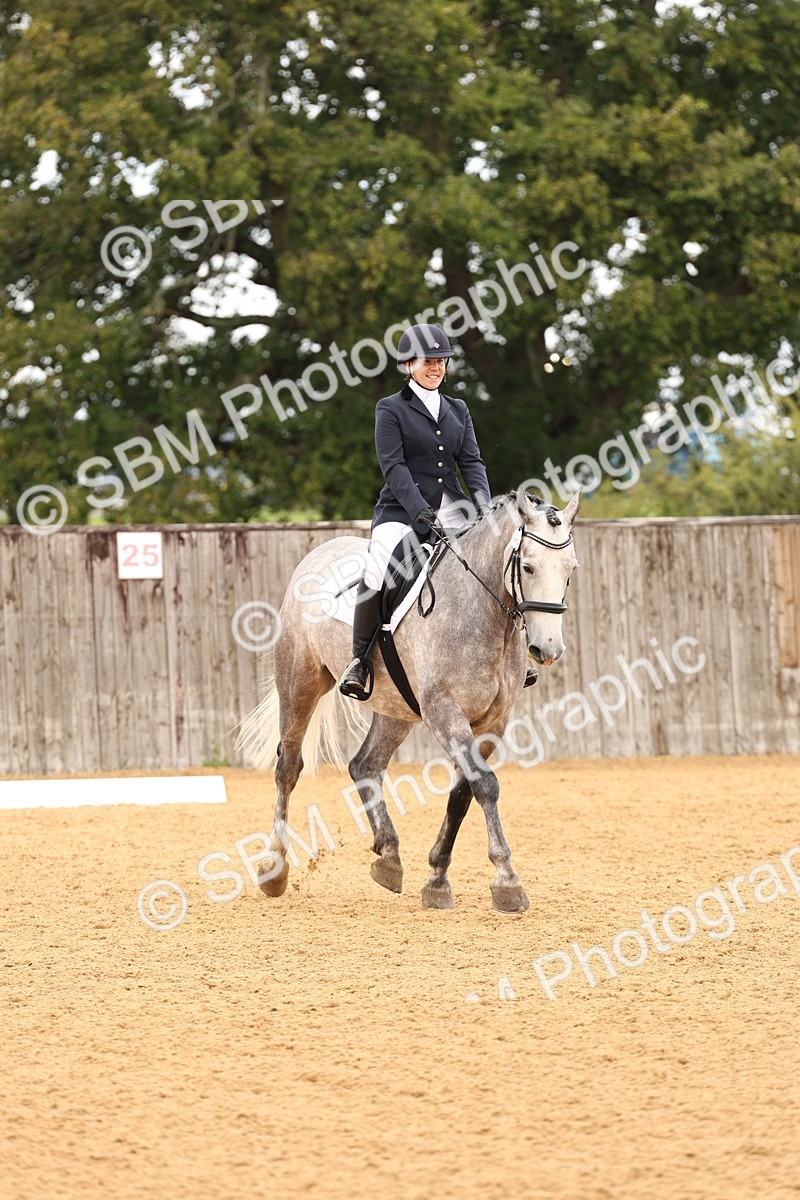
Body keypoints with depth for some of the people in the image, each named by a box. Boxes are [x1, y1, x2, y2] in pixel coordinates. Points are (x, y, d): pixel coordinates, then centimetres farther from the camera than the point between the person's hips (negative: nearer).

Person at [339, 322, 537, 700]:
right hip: (402, 512, -5)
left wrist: (486, 507, -10)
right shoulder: (391, 409, 2)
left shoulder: (458, 410, 18)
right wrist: (420, 510, -24)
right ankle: (360, 659, -18)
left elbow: (471, 461, 8)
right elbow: (393, 466, -9)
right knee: (377, 572, -30)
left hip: (453, 510, 5)